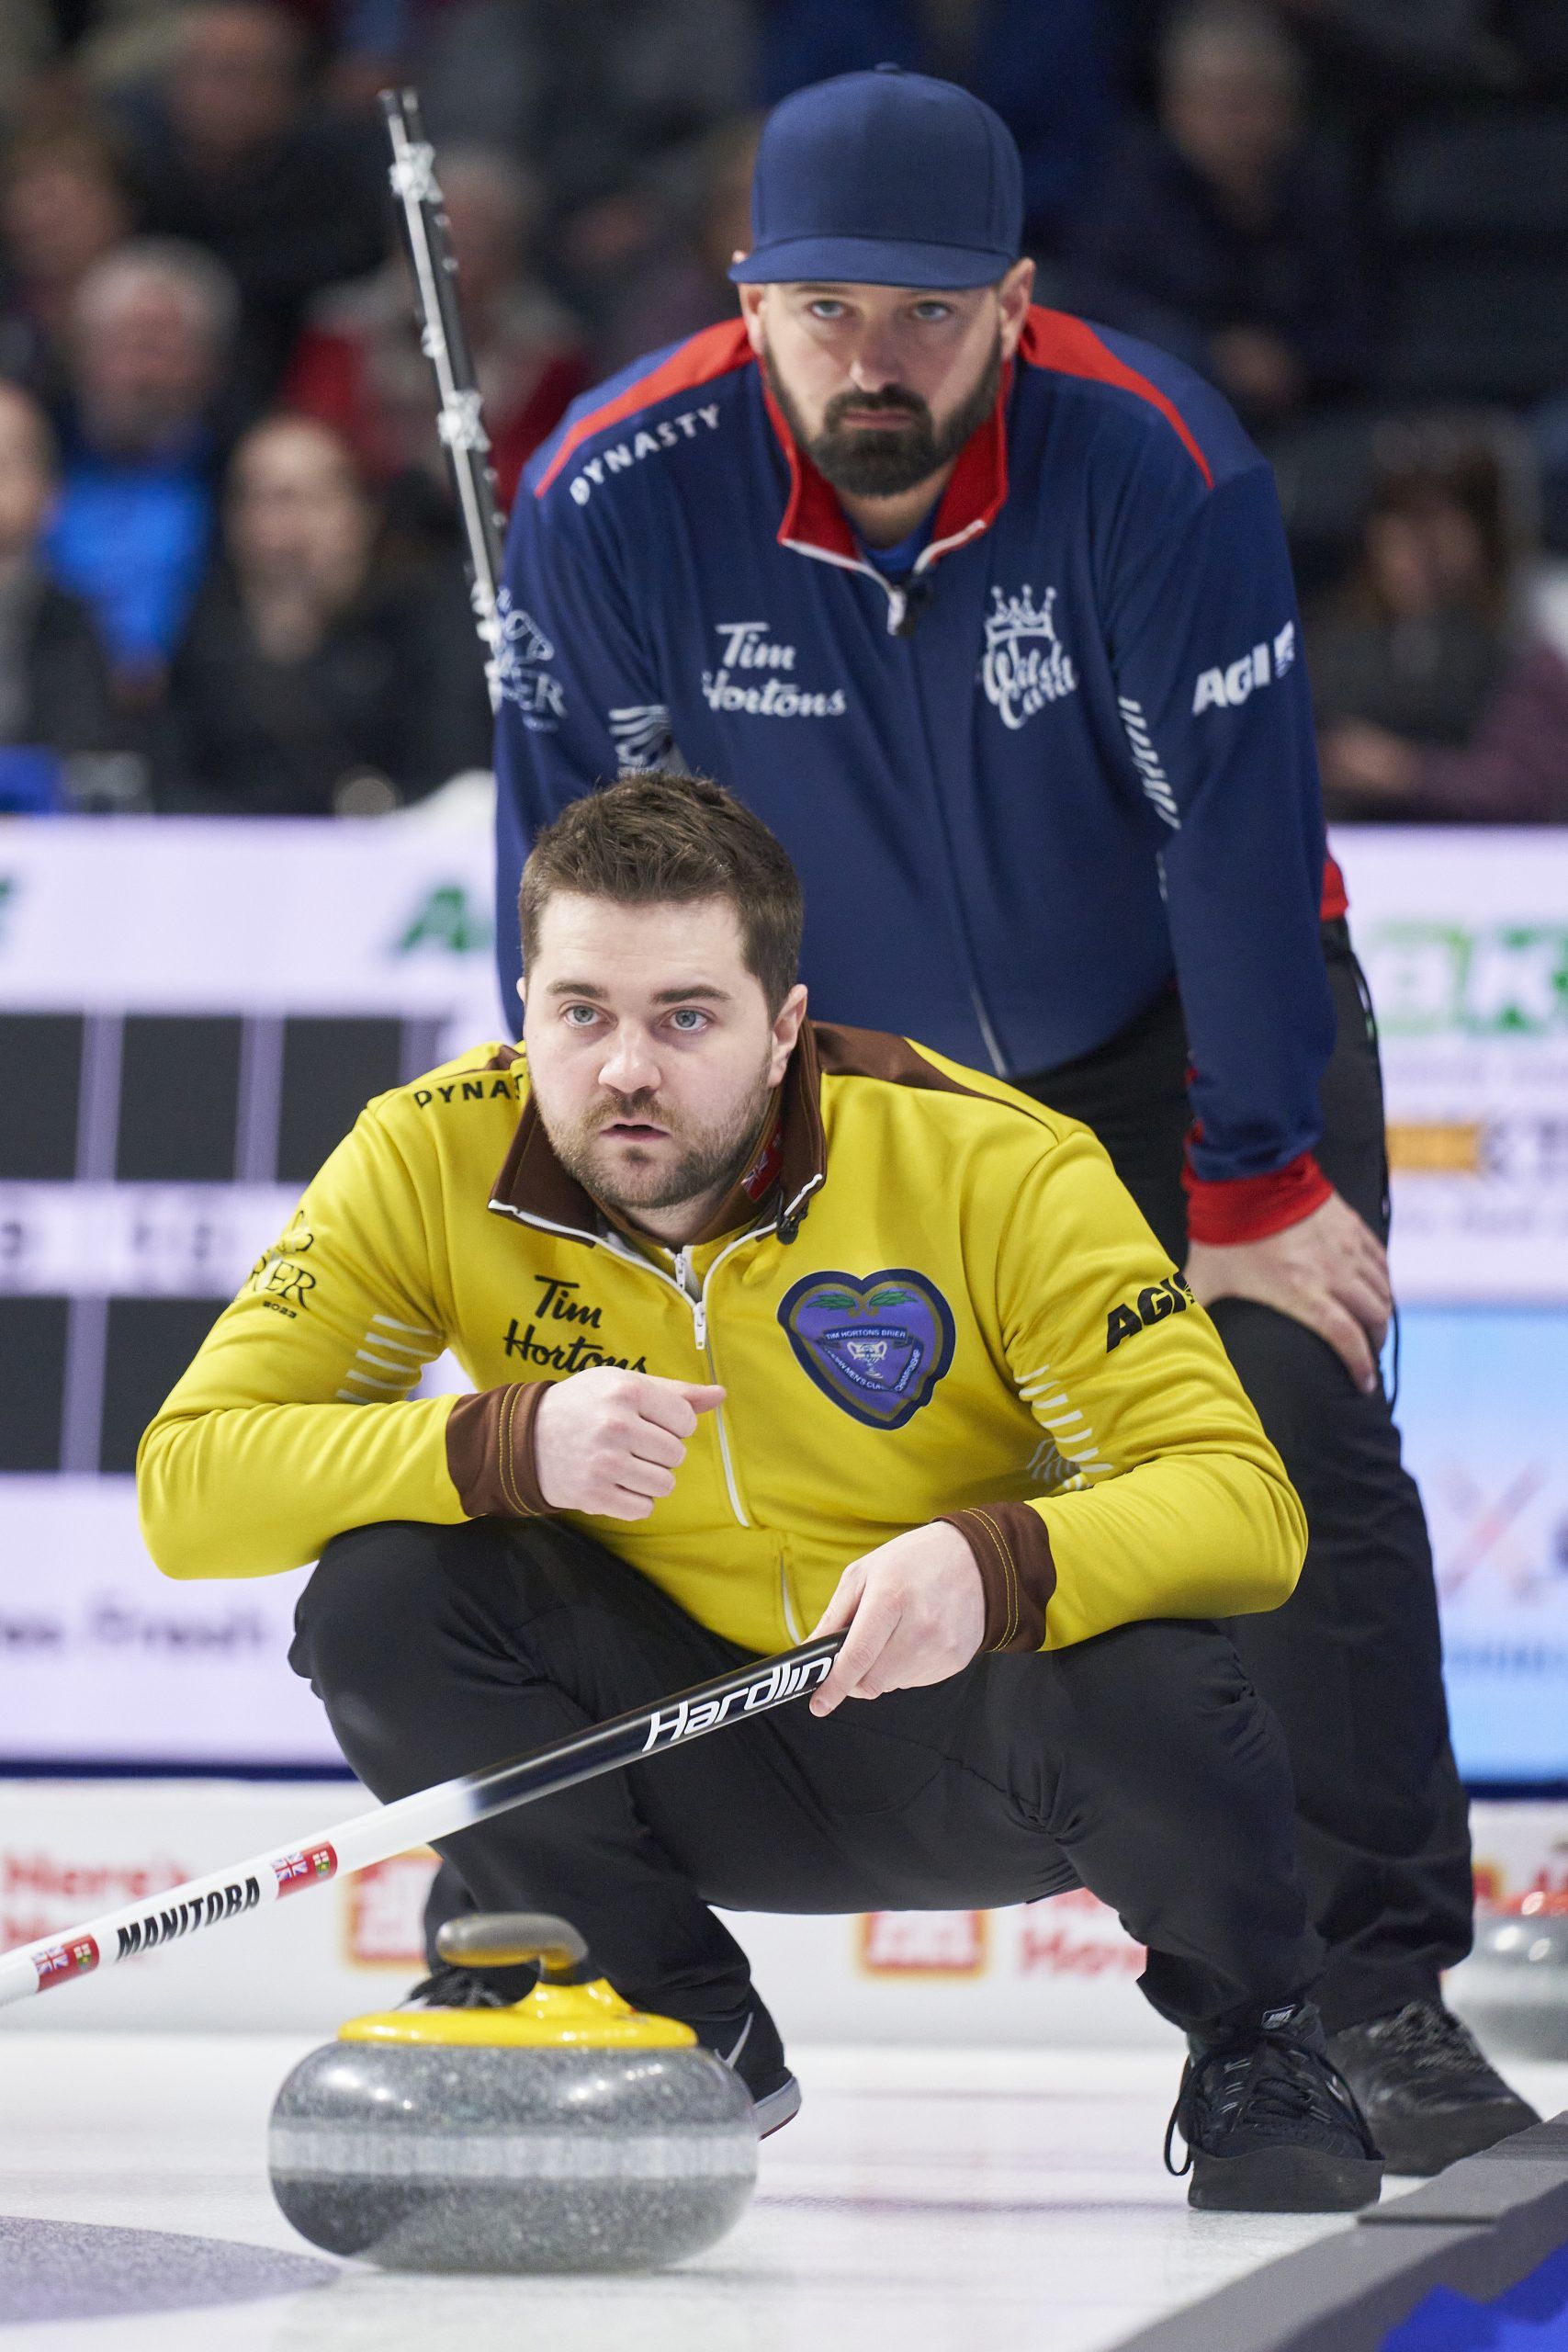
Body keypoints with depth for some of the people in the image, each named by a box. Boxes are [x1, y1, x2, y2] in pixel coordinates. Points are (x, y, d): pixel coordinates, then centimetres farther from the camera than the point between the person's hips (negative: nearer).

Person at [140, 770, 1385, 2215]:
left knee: (1141, 1684, -35)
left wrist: (995, 1566, -47)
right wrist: (504, 1445, -37)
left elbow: (1244, 1502, -26)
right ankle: (688, 2031, 1)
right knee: (384, 1594, -24)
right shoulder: (432, 1162, -16)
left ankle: (1257, 2049, 1)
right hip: (693, 1750, 3)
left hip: (962, 1738, -2)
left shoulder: (998, 1169, -22)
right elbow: (185, 1481, -21)